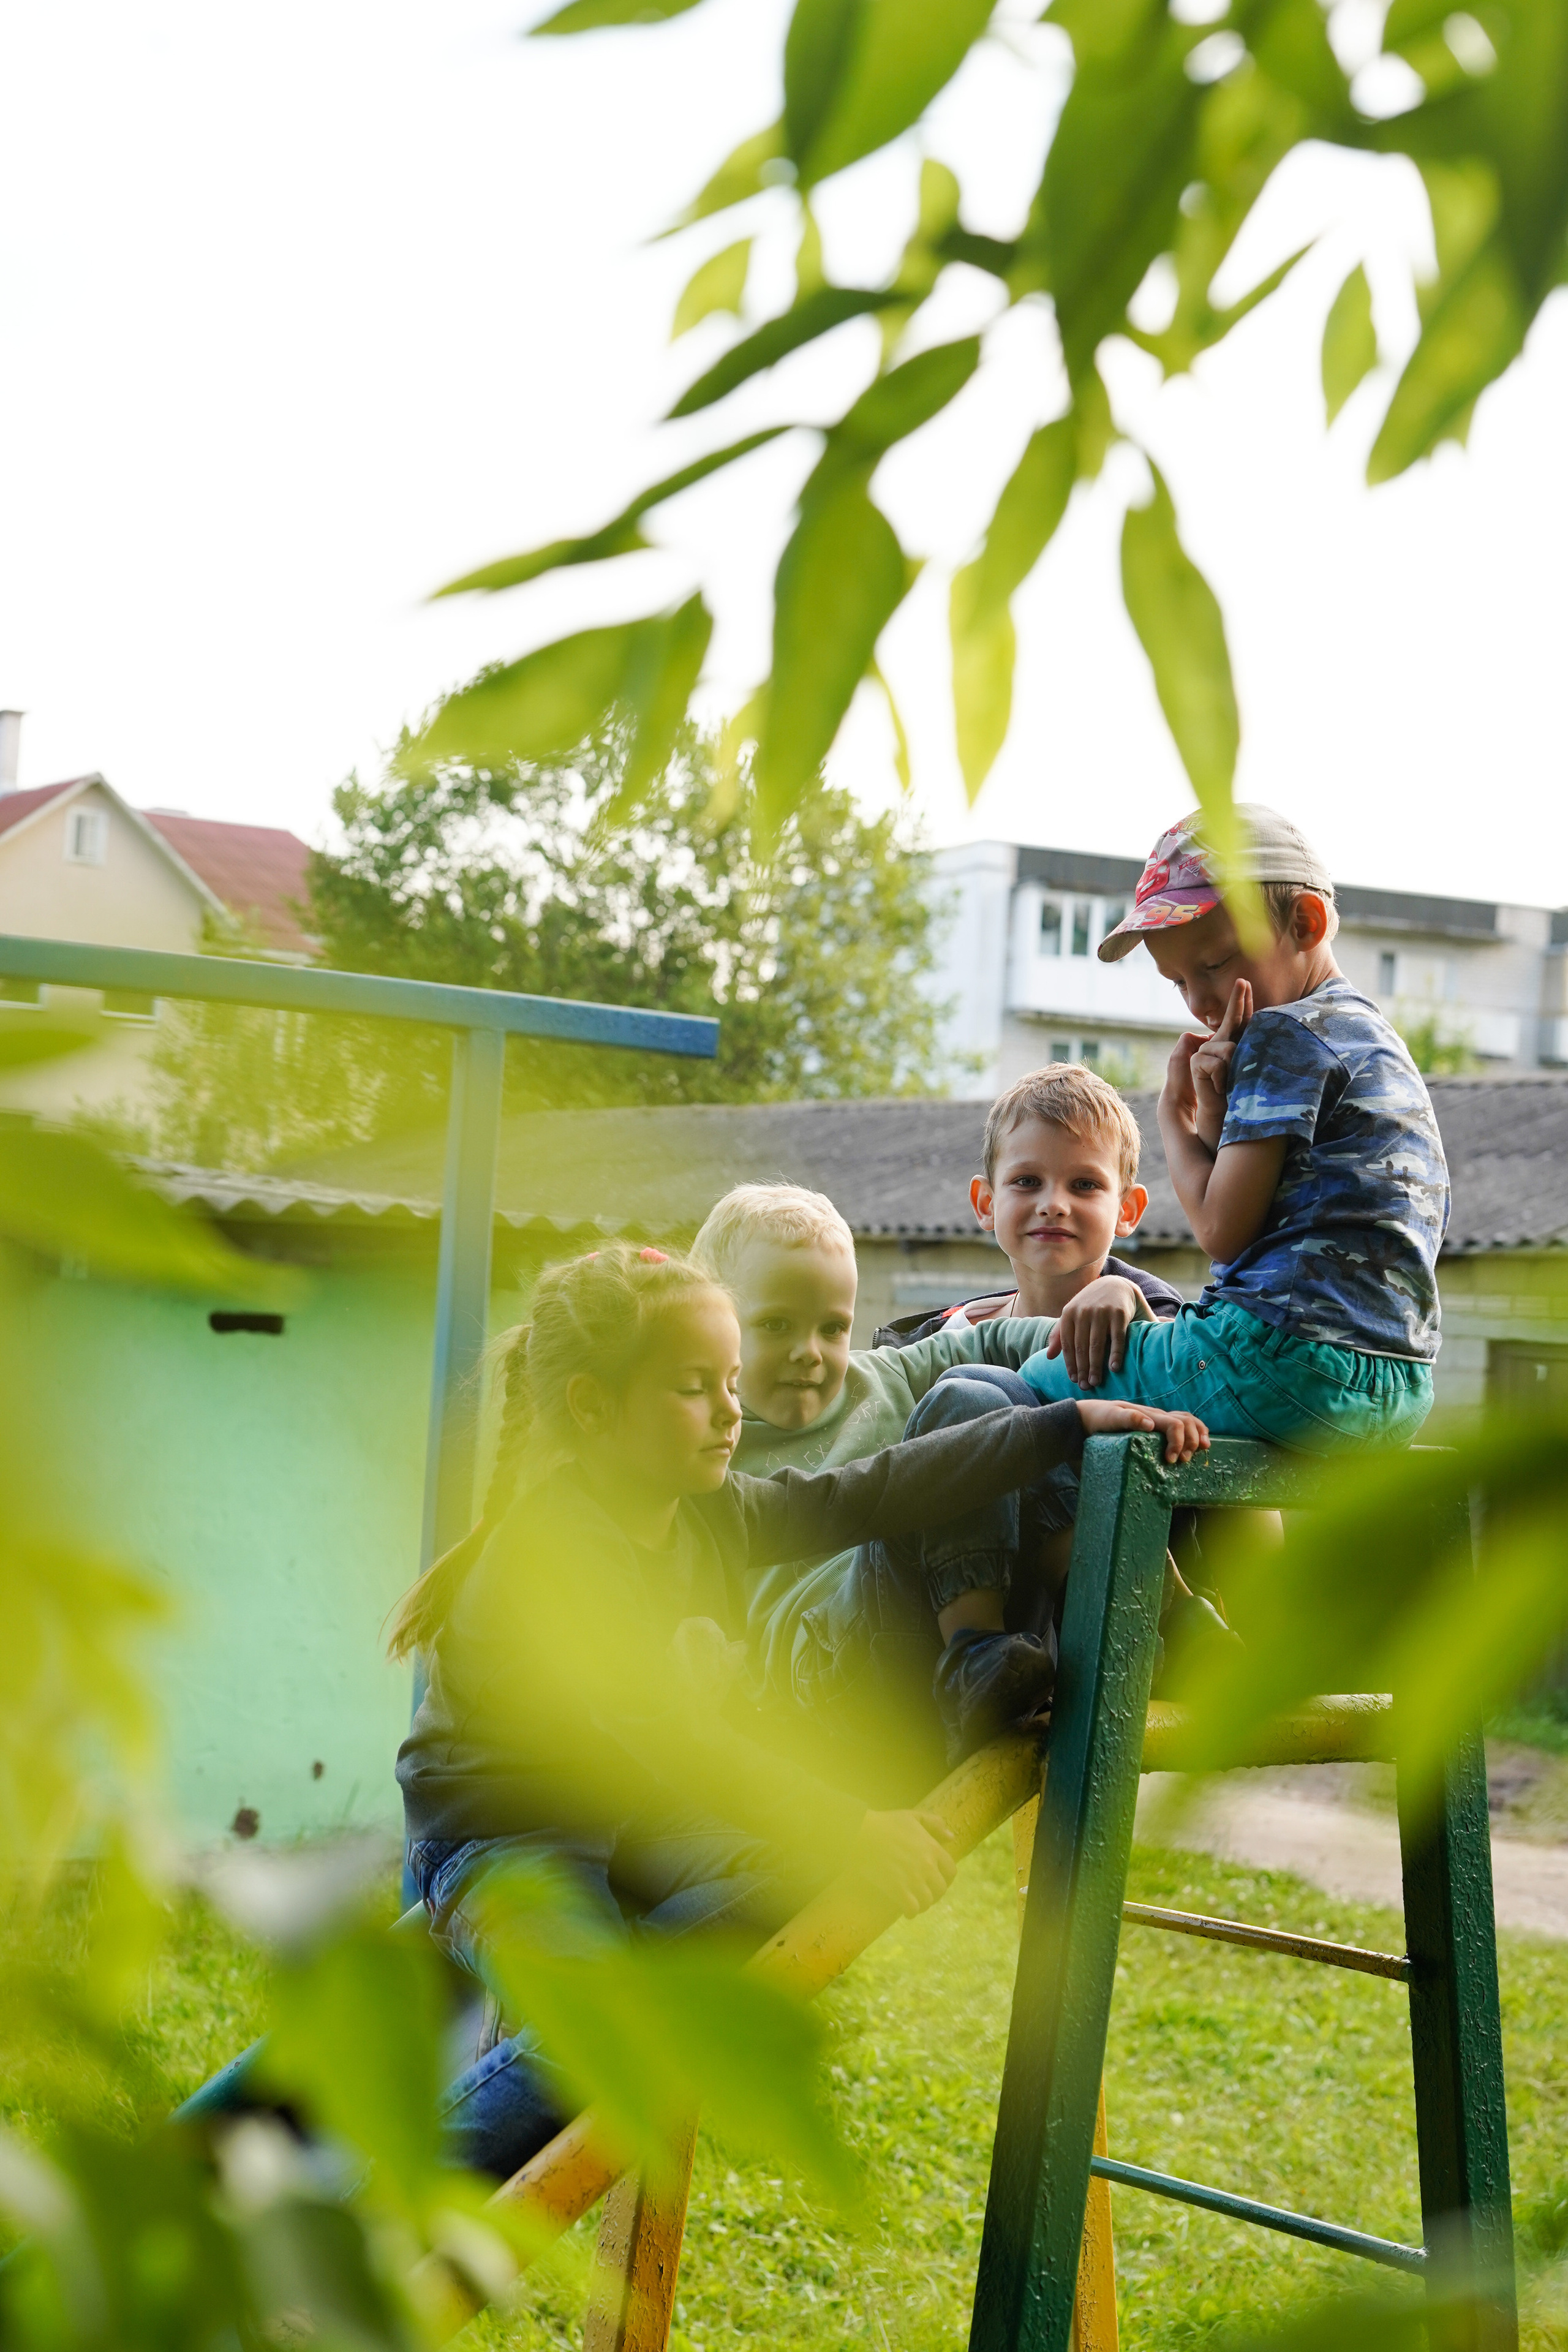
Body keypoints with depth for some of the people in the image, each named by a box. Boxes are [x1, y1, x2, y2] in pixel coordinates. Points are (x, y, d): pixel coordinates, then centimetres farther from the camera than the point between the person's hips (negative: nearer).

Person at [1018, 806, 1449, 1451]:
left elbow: (1222, 1227, -11)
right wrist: (1215, 1115, 1)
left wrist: (1176, 1115, 4)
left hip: (1287, 1361, -10)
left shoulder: (1285, 1033, -8)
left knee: (1042, 1380, 2)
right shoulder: (1376, 1038, 22)